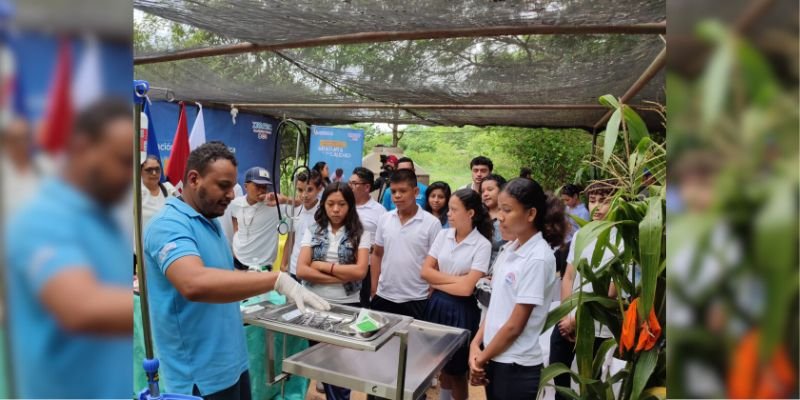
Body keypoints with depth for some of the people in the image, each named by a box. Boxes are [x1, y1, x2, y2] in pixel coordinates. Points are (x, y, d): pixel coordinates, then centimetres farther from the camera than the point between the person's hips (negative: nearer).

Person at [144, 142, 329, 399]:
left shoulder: (211, 222, 9)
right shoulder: (169, 224, -20)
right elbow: (194, 284, -38)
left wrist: (260, 286, 5)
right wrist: (277, 280, -39)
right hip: (201, 375, -8)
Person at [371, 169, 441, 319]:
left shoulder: (432, 223, -8)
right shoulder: (384, 219, 3)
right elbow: (377, 254, 11)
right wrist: (373, 289, 7)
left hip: (416, 300, -3)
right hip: (383, 297, 4)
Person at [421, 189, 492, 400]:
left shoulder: (482, 245, -15)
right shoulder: (443, 235, 0)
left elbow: (466, 288, -19)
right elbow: (425, 271, -3)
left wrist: (438, 282, -9)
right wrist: (455, 279, -12)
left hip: (461, 310, -4)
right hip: (437, 304, 5)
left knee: (457, 369, 12)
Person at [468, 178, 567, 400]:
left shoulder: (538, 259, -19)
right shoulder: (509, 249, 3)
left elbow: (515, 325, -17)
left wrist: (481, 359, -7)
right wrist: (476, 344, -3)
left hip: (516, 366, -6)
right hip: (495, 357, 6)